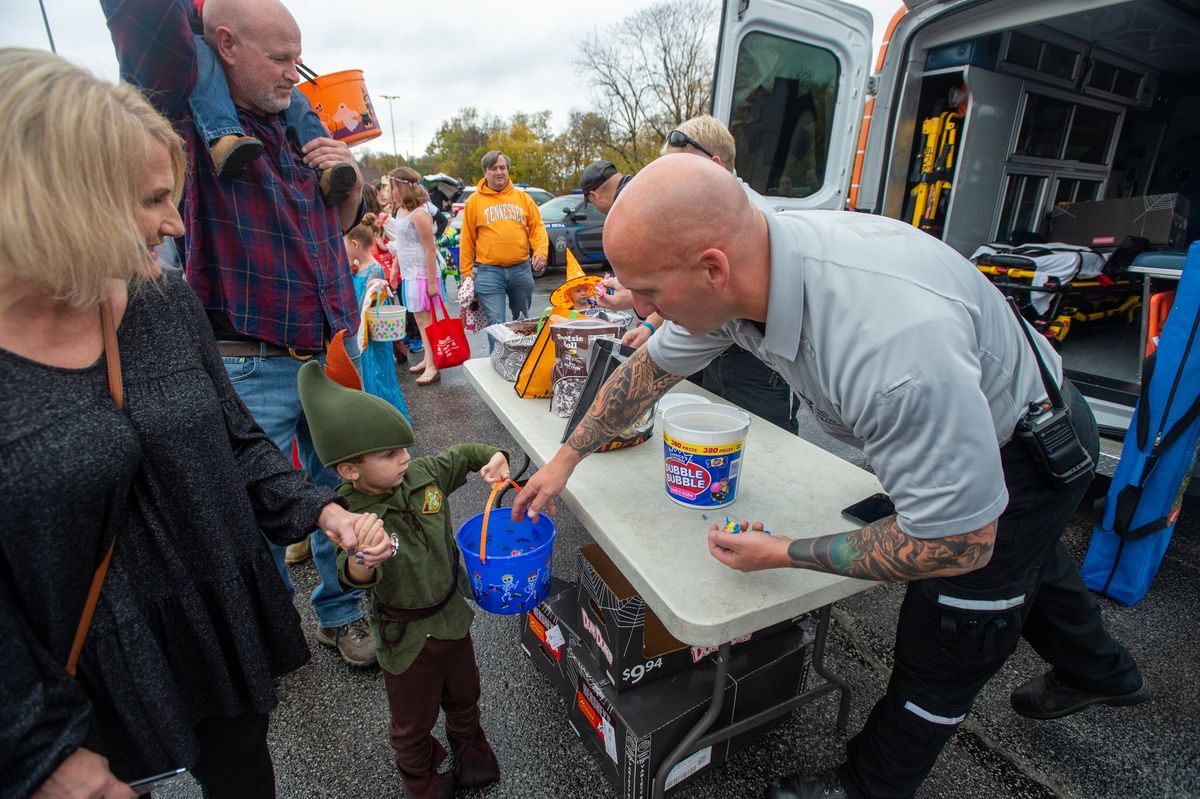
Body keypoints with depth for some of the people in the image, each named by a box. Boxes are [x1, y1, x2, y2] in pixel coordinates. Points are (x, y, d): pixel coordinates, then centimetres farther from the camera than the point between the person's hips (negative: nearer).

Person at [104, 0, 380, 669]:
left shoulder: (301, 127, 10)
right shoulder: (189, 118, -6)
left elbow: (342, 222, 20)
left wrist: (351, 178, 2)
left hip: (331, 355, 5)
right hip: (251, 369, -5)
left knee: (340, 495, 14)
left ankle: (341, 614, 36)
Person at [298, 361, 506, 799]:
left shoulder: (424, 473, -15)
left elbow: (462, 454, 2)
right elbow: (354, 577, -42)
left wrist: (493, 458, -18)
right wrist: (359, 562, -65)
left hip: (453, 617, 5)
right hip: (407, 639, -5)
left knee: (464, 697, 30)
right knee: (413, 725, 22)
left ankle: (472, 754, 60)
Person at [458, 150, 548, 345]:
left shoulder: (522, 197, 9)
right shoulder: (474, 201, 3)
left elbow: (537, 227, 8)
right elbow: (467, 239, 2)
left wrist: (540, 251, -10)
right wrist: (466, 273, -1)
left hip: (521, 269, 3)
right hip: (489, 272, -2)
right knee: (496, 324, -6)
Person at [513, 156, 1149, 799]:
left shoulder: (892, 339, -48)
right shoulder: (736, 268, -23)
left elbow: (960, 543, -35)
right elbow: (649, 367, -7)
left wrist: (784, 552, -26)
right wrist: (564, 460, 0)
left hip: (1026, 449, -7)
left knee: (940, 655, 9)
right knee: (1026, 559, 33)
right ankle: (1098, 673, 65)